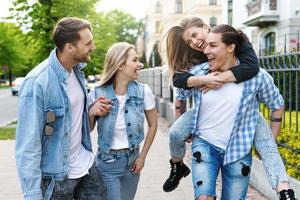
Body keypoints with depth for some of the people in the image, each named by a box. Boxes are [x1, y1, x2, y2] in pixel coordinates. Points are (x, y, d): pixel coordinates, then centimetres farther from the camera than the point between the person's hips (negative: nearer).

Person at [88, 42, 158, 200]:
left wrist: (142, 156, 4)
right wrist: (91, 113, -19)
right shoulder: (98, 93, -13)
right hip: (107, 162, -2)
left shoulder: (143, 91, -11)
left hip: (132, 158, 2)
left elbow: (153, 125, 3)